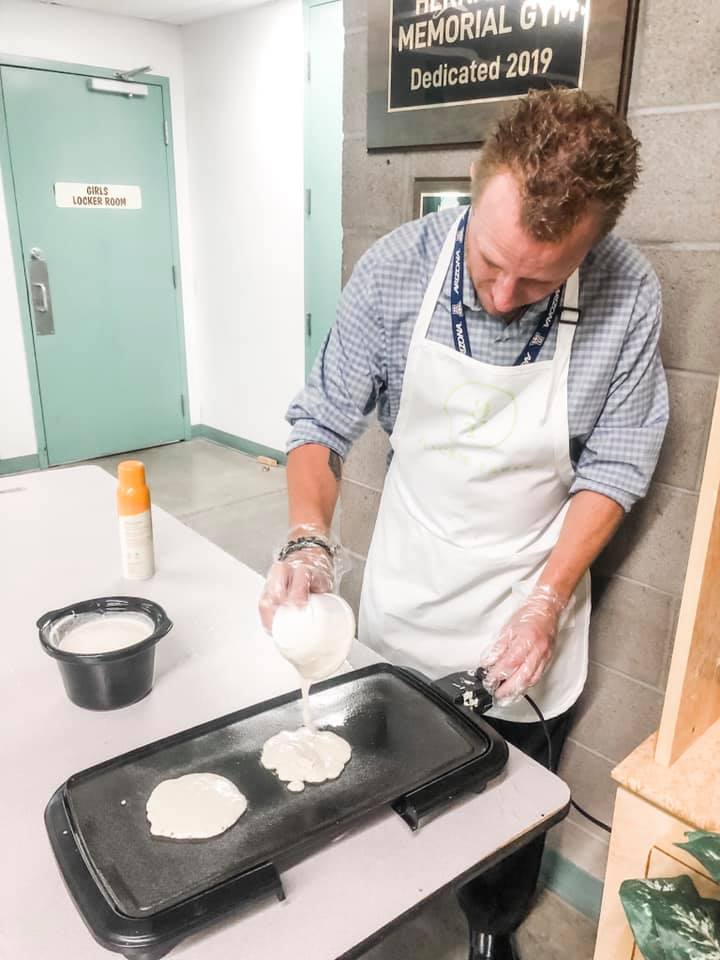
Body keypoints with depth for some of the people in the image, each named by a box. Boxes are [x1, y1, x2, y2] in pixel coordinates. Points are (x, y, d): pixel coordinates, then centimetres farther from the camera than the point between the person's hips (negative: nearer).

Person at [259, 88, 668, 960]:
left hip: (527, 618, 0)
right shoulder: (394, 269, -19)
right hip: (402, 603, 1)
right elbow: (323, 420, -10)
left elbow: (613, 464, -10)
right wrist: (308, 542, -25)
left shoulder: (626, 296, -19)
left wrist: (548, 600, -17)